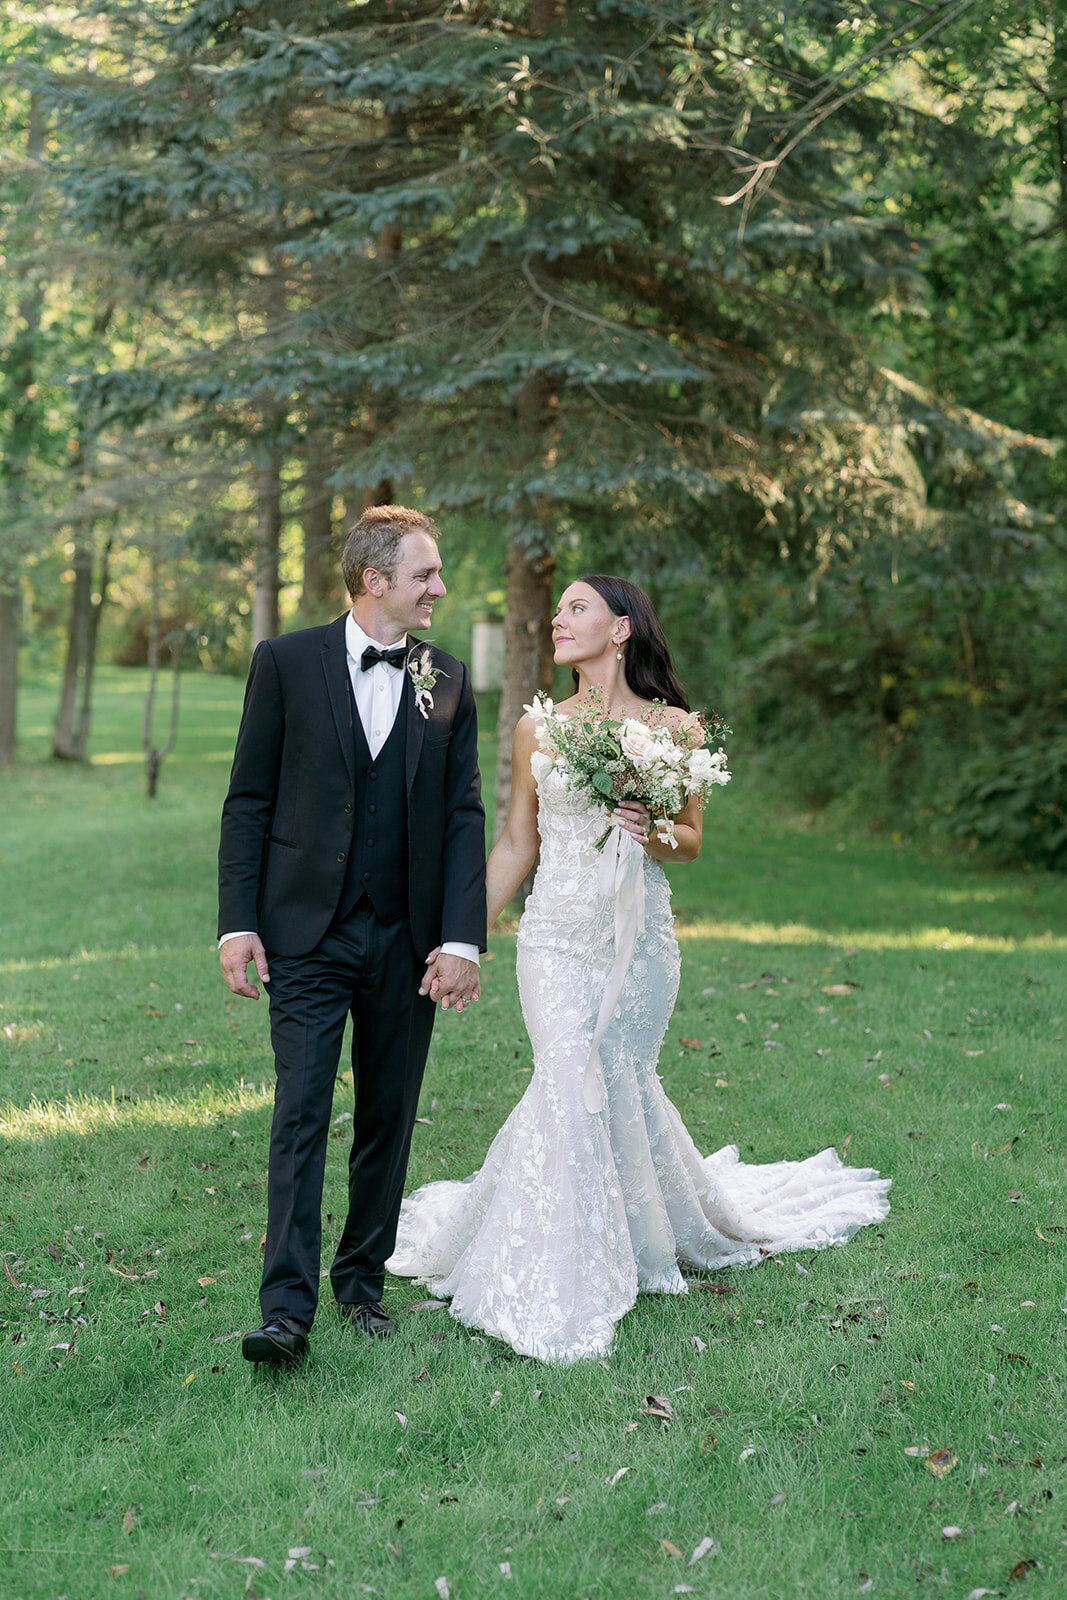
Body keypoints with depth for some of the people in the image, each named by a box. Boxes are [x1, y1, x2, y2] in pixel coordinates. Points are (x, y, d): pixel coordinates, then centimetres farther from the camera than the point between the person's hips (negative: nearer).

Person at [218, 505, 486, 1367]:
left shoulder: (449, 681, 6)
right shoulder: (286, 662, -1)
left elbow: (464, 816, 4)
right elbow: (249, 801, 0)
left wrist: (462, 938, -5)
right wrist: (238, 923, -6)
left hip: (407, 941, 3)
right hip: (306, 933, -3)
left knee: (389, 1118, 10)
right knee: (301, 1115, -8)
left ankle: (363, 1279, 26)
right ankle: (287, 1308, -7)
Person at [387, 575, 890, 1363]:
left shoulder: (672, 727, 1)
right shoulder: (539, 727, 5)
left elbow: (692, 841, 9)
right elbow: (516, 845, 11)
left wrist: (653, 834, -14)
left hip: (640, 939, -1)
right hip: (557, 937, 1)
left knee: (621, 1084, 1)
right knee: (573, 1081, -11)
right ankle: (558, 1291, 0)